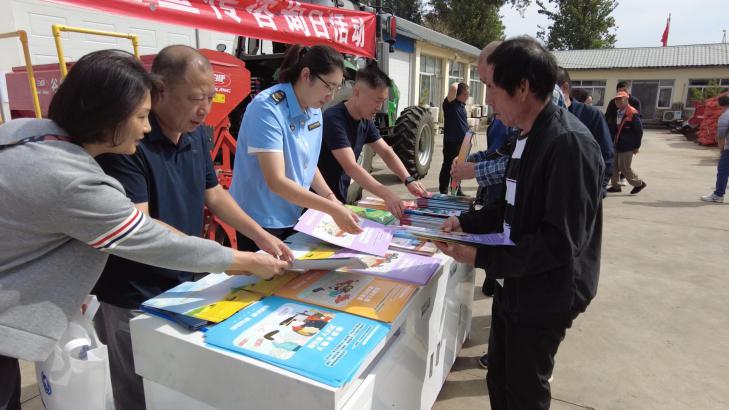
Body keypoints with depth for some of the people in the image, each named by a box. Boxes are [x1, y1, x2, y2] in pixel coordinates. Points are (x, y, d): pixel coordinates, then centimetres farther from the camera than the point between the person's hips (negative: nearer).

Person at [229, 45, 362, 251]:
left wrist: (330, 197, -3)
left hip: (294, 217, 7)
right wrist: (333, 209, -28)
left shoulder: (315, 112, 1)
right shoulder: (267, 108, -22)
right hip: (260, 220, -7)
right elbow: (276, 182, -27)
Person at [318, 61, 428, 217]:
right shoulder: (334, 119, -24)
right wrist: (387, 194, -43)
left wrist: (409, 180, -14)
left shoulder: (366, 121, 2)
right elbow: (350, 167, -33)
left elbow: (386, 152, 3)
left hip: (340, 198, 8)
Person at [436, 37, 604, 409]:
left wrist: (482, 257, -25)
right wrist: (466, 222, 5)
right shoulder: (525, 136, 7)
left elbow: (561, 242, -27)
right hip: (512, 286, 9)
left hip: (543, 298, -8)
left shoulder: (569, 143, -24)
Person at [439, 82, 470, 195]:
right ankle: (443, 192, 5)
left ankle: (456, 190, 26)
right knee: (448, 167, -3)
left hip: (462, 141, 8)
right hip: (451, 141, -8)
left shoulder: (462, 105, 14)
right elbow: (453, 88, -29)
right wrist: (457, 84, -7)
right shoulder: (450, 103, -11)